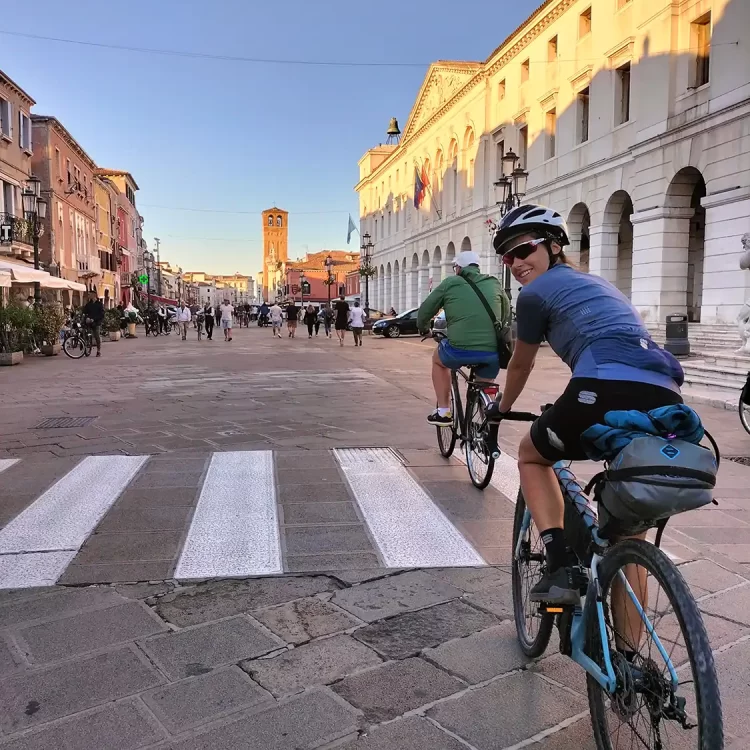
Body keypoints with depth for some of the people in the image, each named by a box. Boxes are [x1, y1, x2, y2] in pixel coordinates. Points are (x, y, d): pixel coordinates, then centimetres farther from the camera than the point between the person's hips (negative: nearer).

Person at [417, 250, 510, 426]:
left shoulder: (450, 283, 10)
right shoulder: (494, 283, 18)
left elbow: (425, 310, 16)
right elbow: (507, 313, 30)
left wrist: (423, 328, 36)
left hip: (460, 348, -3)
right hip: (493, 351, 3)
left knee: (438, 358, 30)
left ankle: (443, 412, 24)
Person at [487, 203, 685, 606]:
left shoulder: (535, 293, 10)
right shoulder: (595, 282, 33)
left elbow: (520, 366, 24)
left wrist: (501, 409, 43)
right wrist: (572, 410, 57)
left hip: (610, 391, -7)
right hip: (665, 400, 7)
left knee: (531, 454, 24)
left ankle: (561, 569, 9)